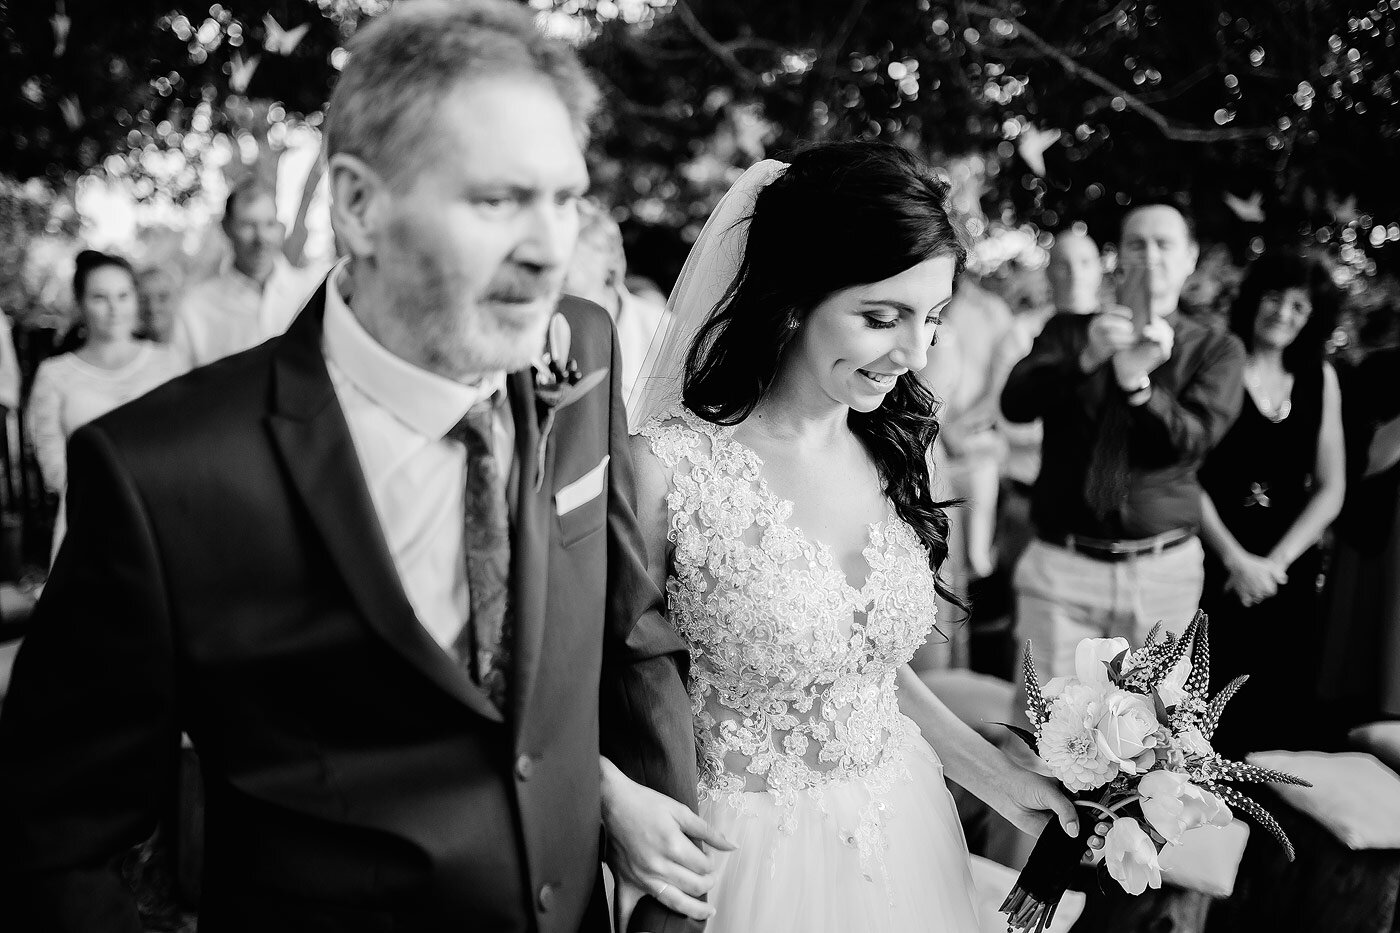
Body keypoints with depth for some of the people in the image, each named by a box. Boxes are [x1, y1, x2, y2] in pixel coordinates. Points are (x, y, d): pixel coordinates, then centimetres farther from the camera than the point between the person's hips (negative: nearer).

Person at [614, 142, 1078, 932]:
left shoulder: (894, 449, -3)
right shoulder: (668, 466, -20)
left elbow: (882, 667, 8)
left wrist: (1008, 783, 4)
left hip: (905, 836, 5)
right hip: (753, 857, -5)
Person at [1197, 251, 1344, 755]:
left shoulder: (1320, 378, 7)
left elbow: (1330, 490, 6)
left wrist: (1275, 562, -5)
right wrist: (1235, 558, -13)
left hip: (1289, 574, 4)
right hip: (1212, 569, -4)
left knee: (1284, 715, 7)